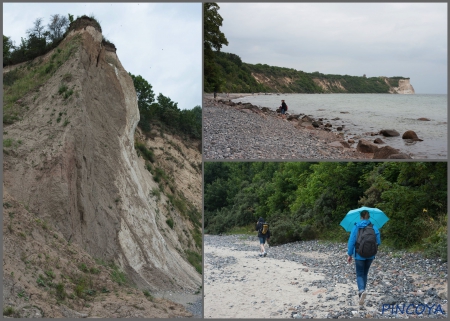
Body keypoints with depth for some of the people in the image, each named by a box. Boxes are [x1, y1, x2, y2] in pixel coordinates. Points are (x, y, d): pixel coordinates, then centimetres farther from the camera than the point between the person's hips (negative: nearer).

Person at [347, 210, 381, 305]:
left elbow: (351, 241, -9)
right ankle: (361, 292, 26)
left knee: (360, 275, 3)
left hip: (359, 255, -2)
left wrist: (350, 255, -1)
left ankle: (362, 290, -24)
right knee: (365, 274, 20)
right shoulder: (374, 227, -3)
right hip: (370, 255, 2)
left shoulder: (356, 227, -7)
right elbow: (378, 242, -4)